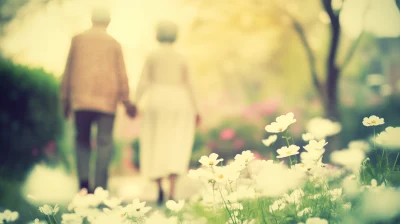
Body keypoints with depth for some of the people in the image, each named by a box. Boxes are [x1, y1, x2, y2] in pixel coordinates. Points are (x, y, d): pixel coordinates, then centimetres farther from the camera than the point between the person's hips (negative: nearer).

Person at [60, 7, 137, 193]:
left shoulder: (78, 39, 8)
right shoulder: (114, 44, 7)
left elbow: (68, 70, 6)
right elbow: (121, 75, 2)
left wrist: (65, 99, 11)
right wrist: (126, 101, 5)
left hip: (81, 97, 1)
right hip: (106, 99, -1)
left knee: (82, 140, 13)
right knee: (104, 143, 0)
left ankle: (83, 178, -7)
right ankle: (100, 188, -7)